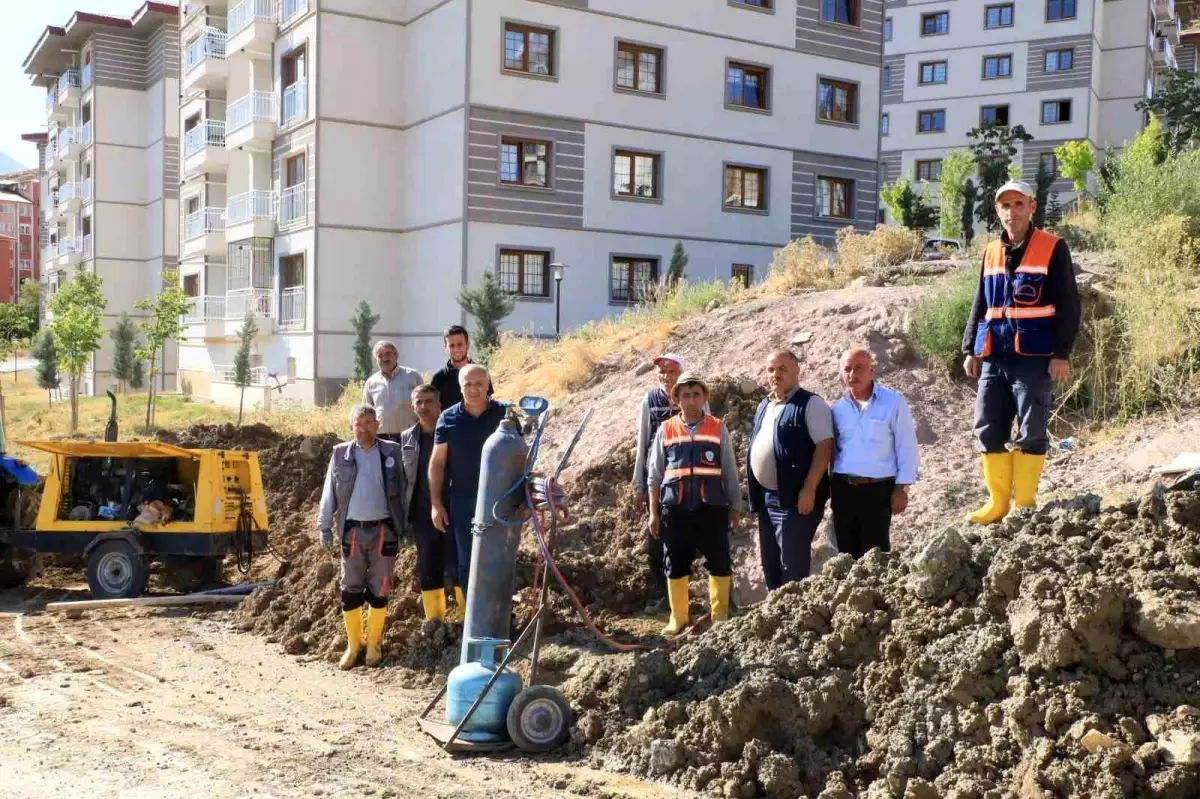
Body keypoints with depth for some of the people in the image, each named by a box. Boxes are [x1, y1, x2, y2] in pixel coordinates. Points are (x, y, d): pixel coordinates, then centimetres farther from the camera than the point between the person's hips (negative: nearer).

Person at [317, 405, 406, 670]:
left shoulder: (392, 452, 1)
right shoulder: (340, 454, 4)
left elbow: (402, 491, 5)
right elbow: (330, 493, 7)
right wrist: (325, 527, 3)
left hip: (383, 530, -1)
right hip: (352, 530, 1)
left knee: (379, 589, 5)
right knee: (351, 589, 5)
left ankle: (374, 644, 17)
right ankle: (353, 644, 17)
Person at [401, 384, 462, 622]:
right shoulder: (406, 439, 8)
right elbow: (402, 479, 12)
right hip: (423, 514, 3)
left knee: (458, 566, -5)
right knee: (428, 570, 6)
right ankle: (434, 621, 17)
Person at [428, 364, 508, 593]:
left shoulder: (505, 414, -3)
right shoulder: (448, 418, -1)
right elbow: (437, 462, 2)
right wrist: (436, 504, -2)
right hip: (462, 500, 1)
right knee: (466, 562, 8)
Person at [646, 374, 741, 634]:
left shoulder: (718, 429, 2)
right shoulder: (665, 431, 3)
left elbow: (730, 472, 8)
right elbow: (655, 475, 8)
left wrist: (735, 507, 8)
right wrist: (653, 513, 6)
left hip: (712, 508, 0)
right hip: (675, 509, 1)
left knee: (719, 563, 6)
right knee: (675, 564, 8)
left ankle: (721, 616, 21)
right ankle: (678, 618, 21)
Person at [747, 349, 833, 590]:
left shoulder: (810, 404, -8)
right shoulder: (764, 406, 17)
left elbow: (825, 446, -15)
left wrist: (809, 489, -21)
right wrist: (754, 492, 15)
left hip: (795, 497, -8)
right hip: (766, 498, 8)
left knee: (792, 564, -5)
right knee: (770, 562, 14)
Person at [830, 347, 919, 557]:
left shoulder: (893, 403, -5)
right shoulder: (838, 408, 8)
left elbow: (906, 448, -5)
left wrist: (901, 488, -8)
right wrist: (831, 487, 9)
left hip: (878, 489, -4)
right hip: (843, 488, 5)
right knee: (847, 552, 12)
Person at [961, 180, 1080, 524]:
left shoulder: (1052, 248, -1)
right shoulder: (991, 253, 14)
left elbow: (1068, 304, -4)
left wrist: (1062, 352, -10)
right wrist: (970, 349, 13)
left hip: (1033, 356, -5)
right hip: (993, 357, 5)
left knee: (1031, 432, -2)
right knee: (988, 431, 5)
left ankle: (1024, 503, 6)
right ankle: (998, 502, 14)